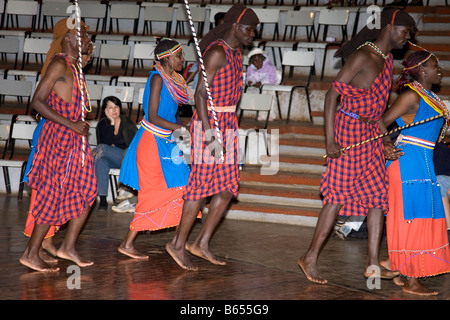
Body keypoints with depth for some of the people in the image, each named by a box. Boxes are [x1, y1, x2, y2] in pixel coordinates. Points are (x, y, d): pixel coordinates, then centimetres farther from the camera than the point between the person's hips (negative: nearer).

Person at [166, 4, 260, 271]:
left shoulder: (236, 53, 14)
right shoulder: (217, 52, -14)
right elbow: (200, 93, -19)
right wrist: (210, 135, -24)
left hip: (228, 124, 9)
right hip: (209, 122, -9)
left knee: (228, 187, 6)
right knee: (202, 185, -6)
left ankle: (202, 243, 12)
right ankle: (179, 244, 4)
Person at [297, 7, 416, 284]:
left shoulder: (387, 59, 14)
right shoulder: (362, 56, -13)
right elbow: (332, 95, -14)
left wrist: (386, 141, 12)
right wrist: (330, 141, -19)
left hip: (369, 133, 9)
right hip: (349, 129, -9)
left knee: (379, 195, 6)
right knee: (338, 196, -7)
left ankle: (373, 263, 10)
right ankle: (311, 258, 2)